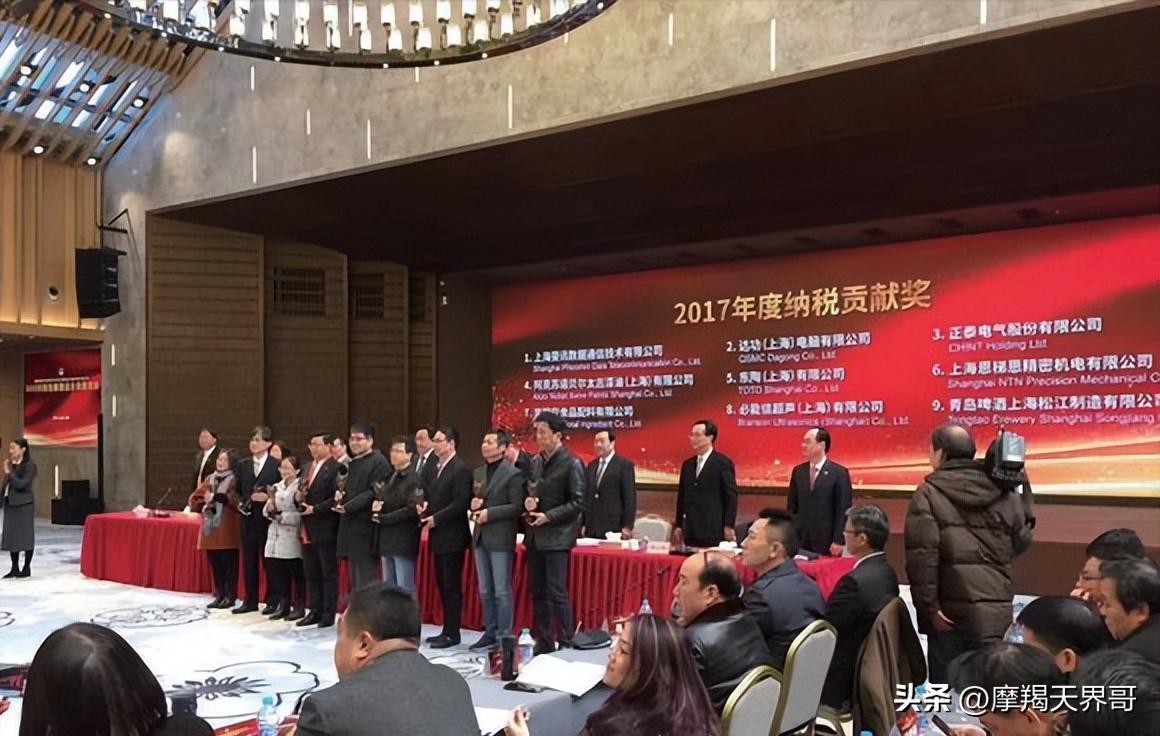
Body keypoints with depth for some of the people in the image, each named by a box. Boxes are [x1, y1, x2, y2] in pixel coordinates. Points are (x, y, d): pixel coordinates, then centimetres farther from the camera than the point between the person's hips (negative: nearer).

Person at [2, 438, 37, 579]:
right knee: (11, 535, 7)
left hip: (24, 504, -7)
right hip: (10, 503, 7)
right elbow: (4, 484, 16)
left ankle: (26, 568, 6)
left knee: (25, 534, -1)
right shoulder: (10, 465, 10)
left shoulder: (29, 465, -8)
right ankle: (15, 568, 15)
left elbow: (22, 484, -18)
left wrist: (9, 473, -14)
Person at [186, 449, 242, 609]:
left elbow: (237, 500, -18)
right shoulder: (209, 479, 15)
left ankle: (230, 597, 5)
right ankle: (219, 596, 16)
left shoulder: (235, 480, -3)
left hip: (228, 529, -6)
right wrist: (205, 503, -6)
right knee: (215, 564, 8)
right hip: (211, 527, 6)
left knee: (229, 564, -2)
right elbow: (194, 500, 14)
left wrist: (216, 497, -17)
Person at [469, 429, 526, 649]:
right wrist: (474, 504, -1)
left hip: (501, 538, -7)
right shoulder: (478, 472, 13)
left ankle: (504, 636, 7)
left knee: (502, 591, -1)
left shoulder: (513, 474, -8)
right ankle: (490, 632, 23)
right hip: (480, 537, 7)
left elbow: (517, 507, -13)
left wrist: (490, 513, -17)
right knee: (485, 591, 13)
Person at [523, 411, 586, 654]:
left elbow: (578, 503, -11)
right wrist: (528, 501, 0)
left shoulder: (571, 463, -9)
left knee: (557, 594, -7)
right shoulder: (535, 462, 11)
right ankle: (543, 644, 20)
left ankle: (566, 645, 1)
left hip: (557, 537, -7)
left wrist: (548, 516, -16)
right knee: (538, 594, 11)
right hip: (535, 536, 7)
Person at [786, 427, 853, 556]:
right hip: (799, 540, 4)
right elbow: (792, 507, 12)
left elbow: (843, 510, -6)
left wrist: (838, 541, -11)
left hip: (826, 542, -4)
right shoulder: (798, 471, 9)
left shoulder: (839, 473, -4)